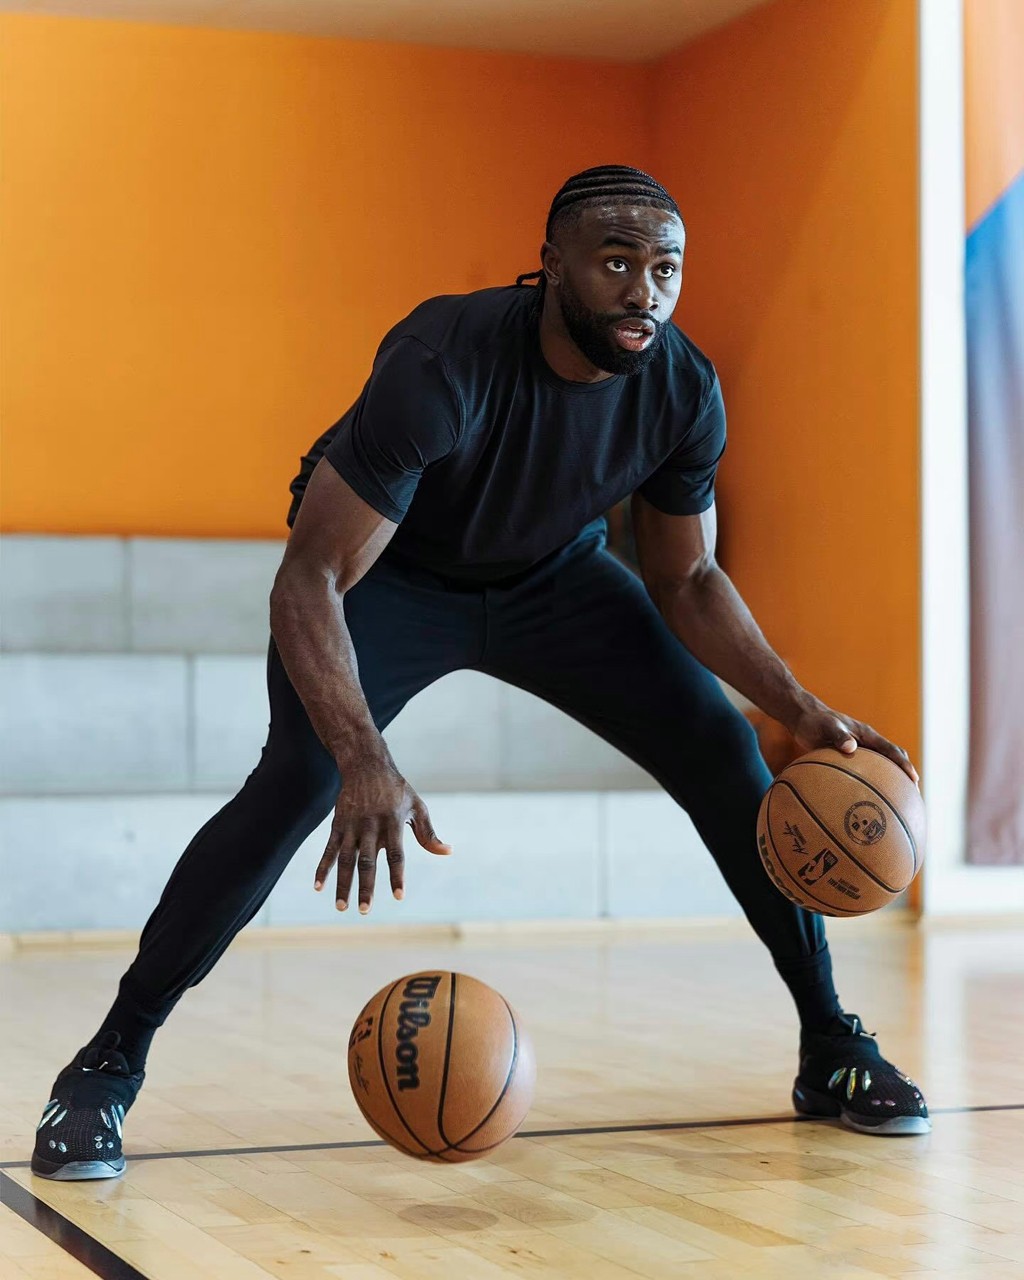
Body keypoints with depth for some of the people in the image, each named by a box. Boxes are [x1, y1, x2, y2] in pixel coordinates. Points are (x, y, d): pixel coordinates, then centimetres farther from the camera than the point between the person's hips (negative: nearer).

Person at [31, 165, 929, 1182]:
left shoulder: (684, 389, -21)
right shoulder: (443, 364, -37)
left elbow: (686, 580, -5)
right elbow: (310, 578, -38)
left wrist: (801, 710, -19)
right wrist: (364, 762, -52)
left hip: (555, 575, 5)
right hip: (388, 572, -5)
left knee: (727, 761, -7)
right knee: (300, 781, -28)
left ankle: (831, 1050, 10)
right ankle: (106, 1067, -15)